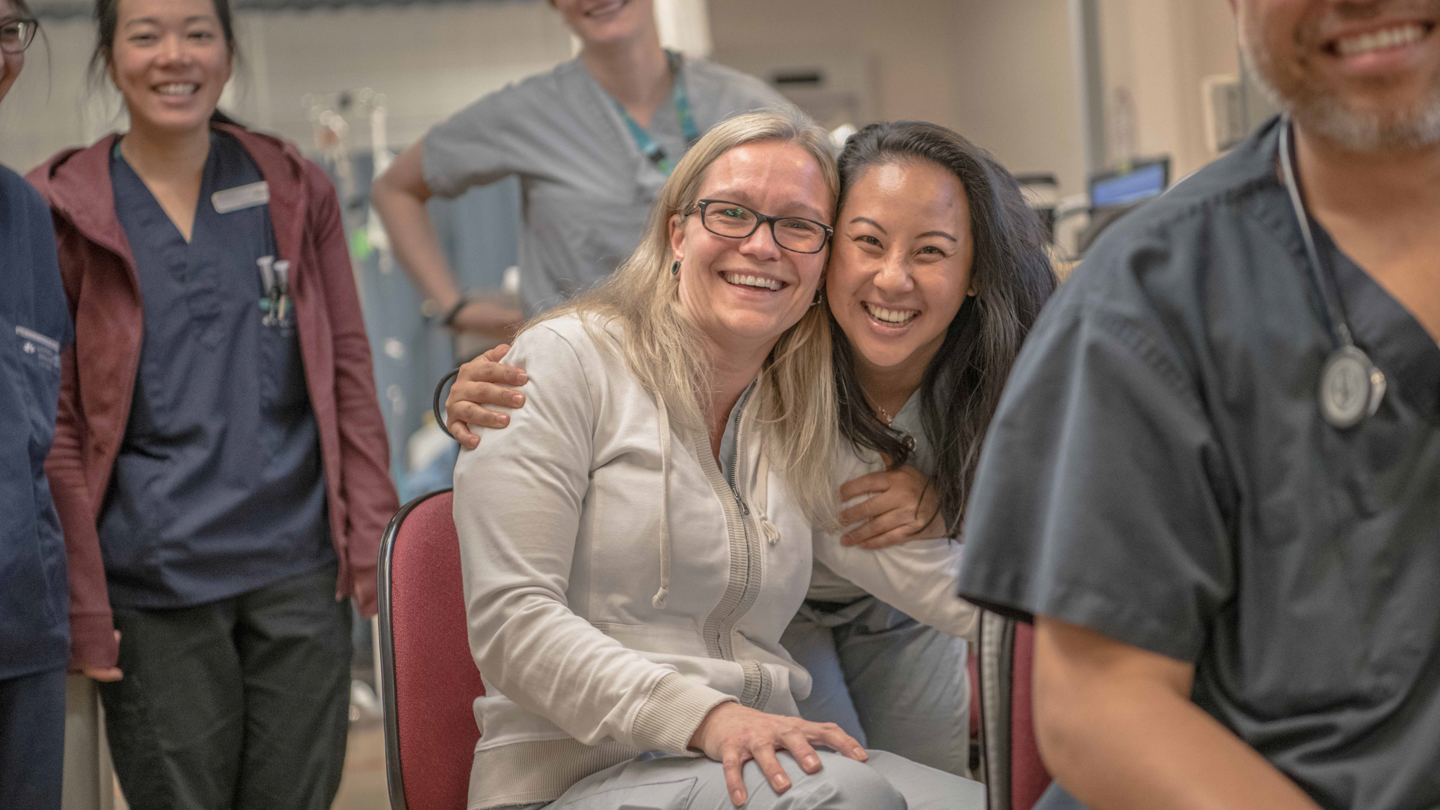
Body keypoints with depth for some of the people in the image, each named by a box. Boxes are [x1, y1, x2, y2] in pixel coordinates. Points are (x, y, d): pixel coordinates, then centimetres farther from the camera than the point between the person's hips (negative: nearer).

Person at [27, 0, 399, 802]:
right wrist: (80, 597, -6)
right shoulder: (65, 210, 0)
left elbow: (349, 368, 10)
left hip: (299, 565, 2)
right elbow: (55, 417, -1)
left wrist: (370, 537, 2)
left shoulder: (294, 191, 8)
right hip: (153, 582, -2)